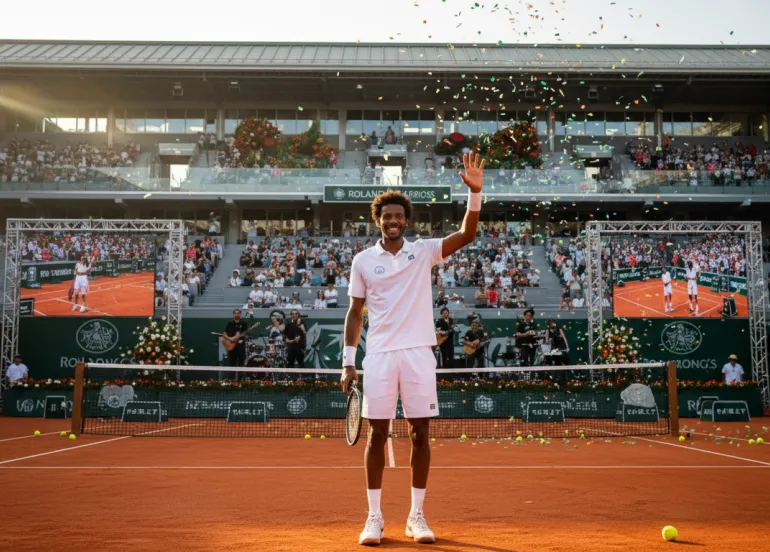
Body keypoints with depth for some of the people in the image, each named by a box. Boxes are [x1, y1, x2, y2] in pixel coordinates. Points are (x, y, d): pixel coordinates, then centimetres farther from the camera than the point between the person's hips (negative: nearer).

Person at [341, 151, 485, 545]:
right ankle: (374, 517, 11)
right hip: (378, 355, 0)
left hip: (418, 353, 0)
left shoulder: (424, 252, 5)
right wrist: (348, 359, 2)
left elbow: (466, 235, -7)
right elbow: (355, 312, 9)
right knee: (377, 435, 2)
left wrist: (474, 192, -21)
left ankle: (416, 517, 14)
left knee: (420, 434, 3)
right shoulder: (363, 261, 7)